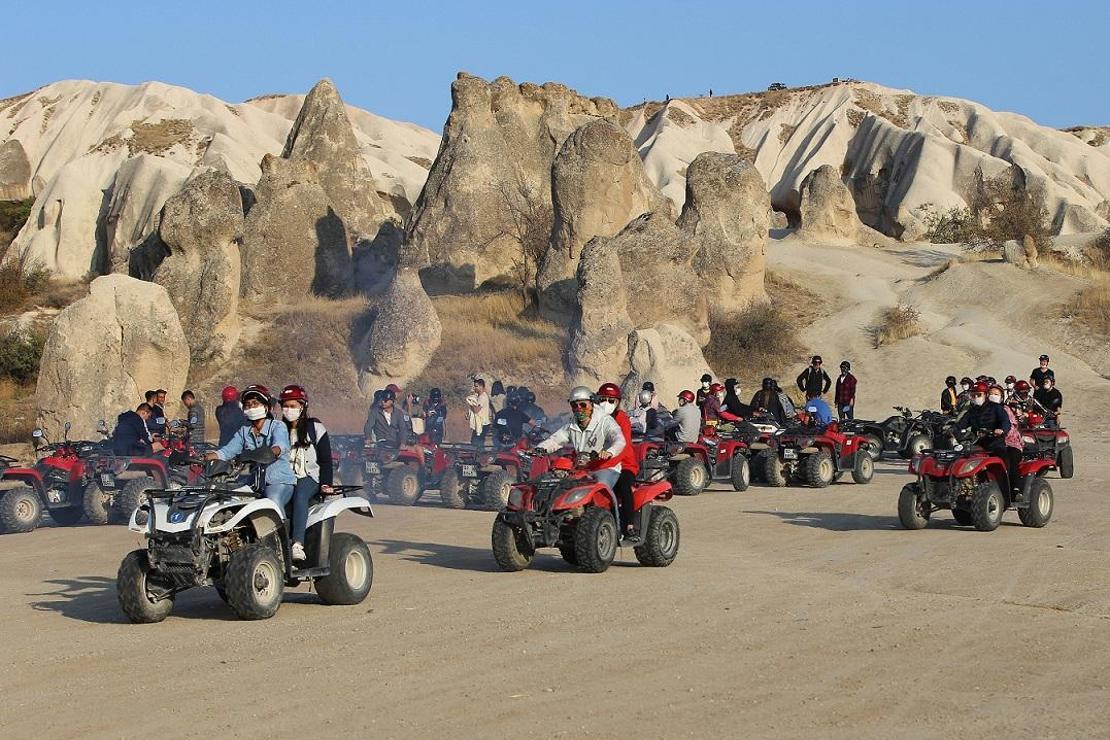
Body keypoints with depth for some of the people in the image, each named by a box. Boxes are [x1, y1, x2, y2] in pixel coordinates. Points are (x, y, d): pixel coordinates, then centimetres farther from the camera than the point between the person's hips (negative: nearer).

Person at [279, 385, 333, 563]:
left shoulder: (315, 428, 8)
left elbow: (325, 459, 4)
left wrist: (326, 484, -8)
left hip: (309, 477, -3)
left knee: (300, 495, -38)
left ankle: (298, 544, -50)